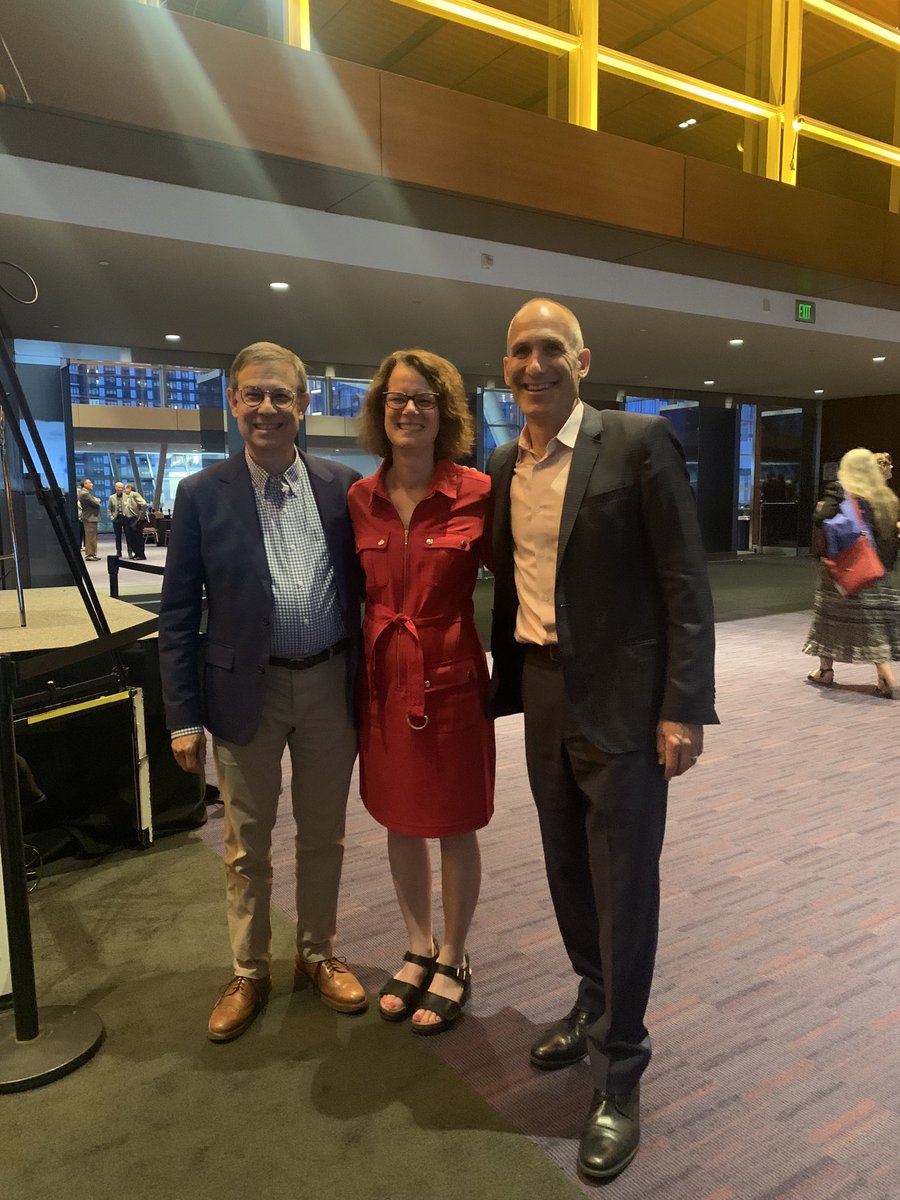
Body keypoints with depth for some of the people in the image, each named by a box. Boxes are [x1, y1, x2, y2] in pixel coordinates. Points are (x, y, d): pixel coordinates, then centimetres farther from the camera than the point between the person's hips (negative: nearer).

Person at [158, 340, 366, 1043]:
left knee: (324, 835, 17)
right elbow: (178, 613, -3)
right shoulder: (202, 495, -4)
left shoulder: (343, 486, 0)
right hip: (246, 689, -1)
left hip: (330, 685, 1)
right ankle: (250, 973, 36)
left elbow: (366, 587, 4)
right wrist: (184, 715, -5)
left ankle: (319, 956, 39)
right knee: (247, 845, 14)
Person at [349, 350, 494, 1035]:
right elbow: (363, 592, 10)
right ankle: (419, 950, 39)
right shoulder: (360, 499, 1)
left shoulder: (477, 493, -10)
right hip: (384, 678, 4)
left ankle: (453, 963, 33)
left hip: (452, 677, -4)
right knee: (399, 822, 17)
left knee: (455, 827, 11)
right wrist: (369, 657, 7)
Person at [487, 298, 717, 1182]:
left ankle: (617, 1077, 24)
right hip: (543, 697, 6)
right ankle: (594, 1008, 44)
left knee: (624, 886, 5)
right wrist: (505, 686, 14)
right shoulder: (505, 465, 8)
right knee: (569, 872, 19)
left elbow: (685, 584, -11)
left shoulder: (638, 442, -9)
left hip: (622, 702, -5)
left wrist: (684, 708, -15)